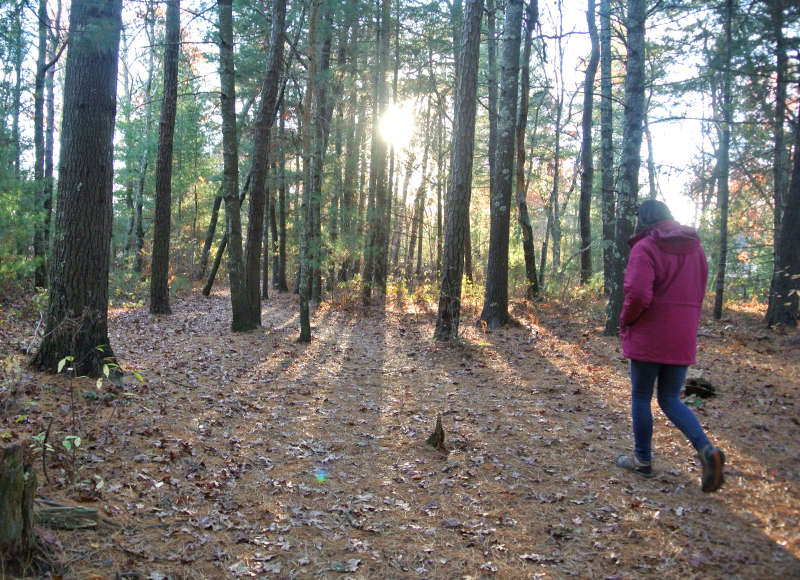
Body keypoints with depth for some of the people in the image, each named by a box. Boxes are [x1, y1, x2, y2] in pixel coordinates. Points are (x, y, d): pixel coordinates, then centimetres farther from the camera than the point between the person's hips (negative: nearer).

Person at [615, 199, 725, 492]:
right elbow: (698, 293, 14)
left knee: (641, 397, 9)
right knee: (671, 399, 14)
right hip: (683, 339, 6)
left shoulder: (645, 248, -13)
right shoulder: (695, 248, 10)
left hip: (649, 337, -6)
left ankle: (643, 460, 19)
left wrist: (625, 320, -5)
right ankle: (706, 449, -6)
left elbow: (638, 294, -23)